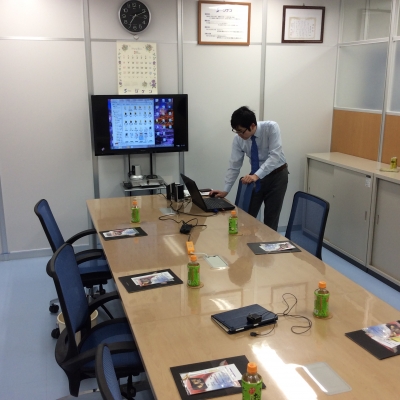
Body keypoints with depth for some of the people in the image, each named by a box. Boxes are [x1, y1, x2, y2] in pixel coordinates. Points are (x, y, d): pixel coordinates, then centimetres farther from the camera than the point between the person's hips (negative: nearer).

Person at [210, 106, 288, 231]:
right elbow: (234, 165, -7)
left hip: (276, 175, -4)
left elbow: (275, 156, -32)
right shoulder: (238, 139, -13)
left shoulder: (271, 128, -25)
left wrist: (257, 175, -42)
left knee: (271, 219, 0)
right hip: (256, 176, 4)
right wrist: (225, 190, -12)